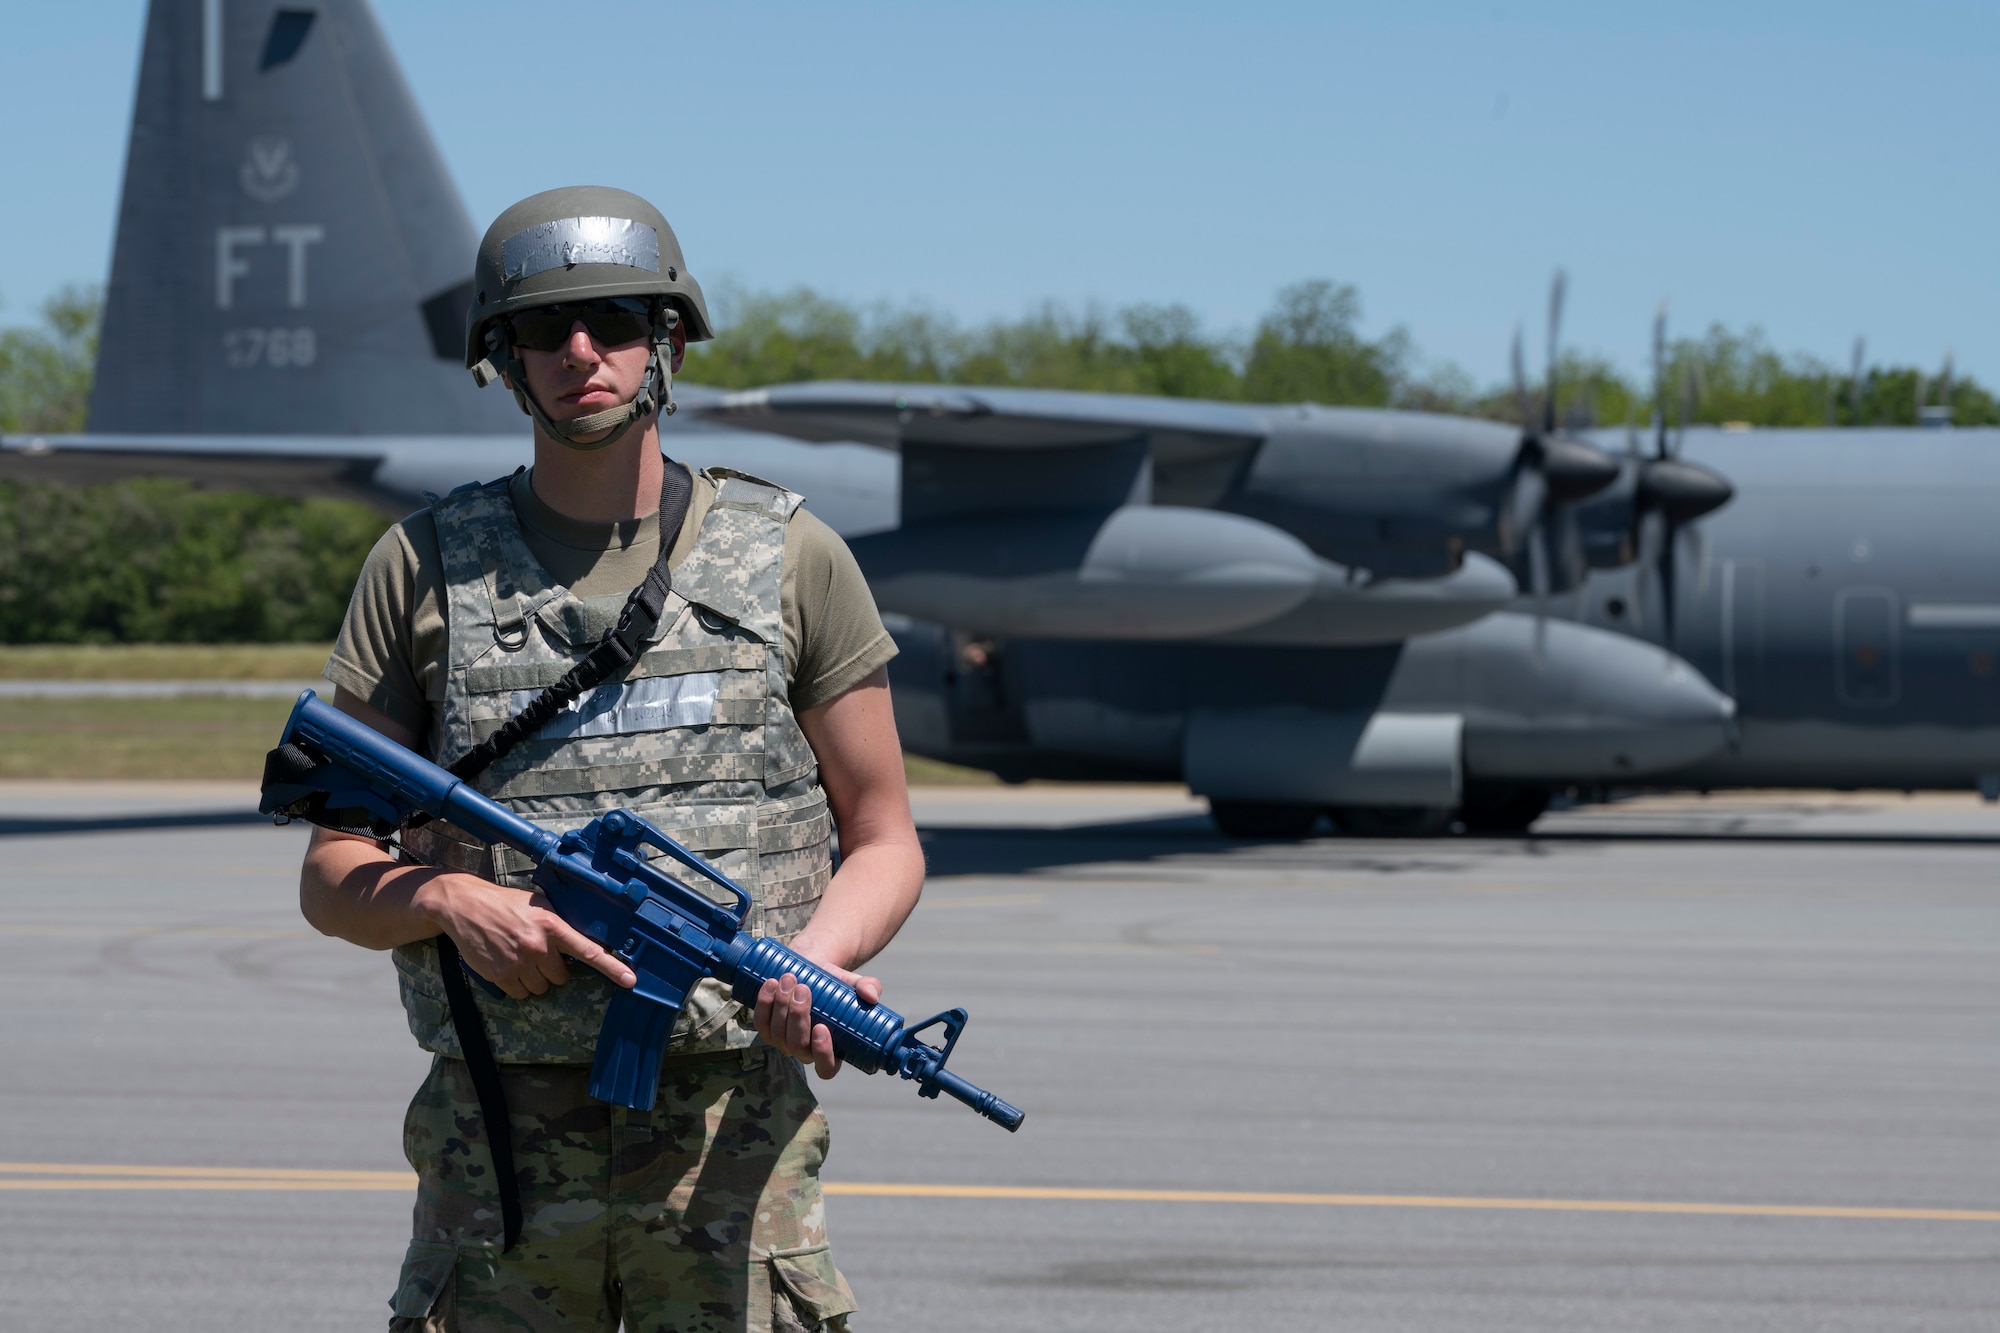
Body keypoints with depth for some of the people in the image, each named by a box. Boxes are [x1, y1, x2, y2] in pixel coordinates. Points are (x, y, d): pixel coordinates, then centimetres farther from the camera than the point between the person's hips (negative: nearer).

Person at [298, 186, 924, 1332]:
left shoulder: (792, 558, 7)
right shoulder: (425, 568, 7)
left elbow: (885, 840, 10)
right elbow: (333, 876, 9)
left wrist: (817, 960, -12)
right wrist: (448, 901, -13)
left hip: (733, 1133, 0)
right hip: (499, 1141, 1)